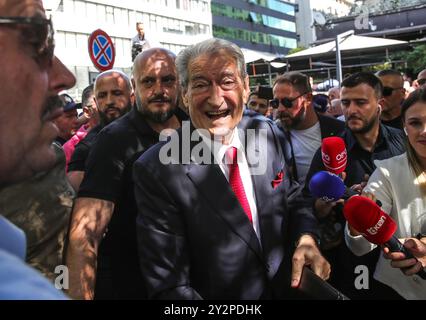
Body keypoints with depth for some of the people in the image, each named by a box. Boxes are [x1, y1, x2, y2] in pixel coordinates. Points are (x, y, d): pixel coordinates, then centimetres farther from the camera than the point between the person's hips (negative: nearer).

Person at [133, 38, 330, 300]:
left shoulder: (268, 133, -9)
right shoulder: (156, 171, -23)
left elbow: (289, 202, 3)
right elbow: (167, 286, -21)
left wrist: (305, 238, -15)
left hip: (289, 288, 4)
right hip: (221, 299, -4)